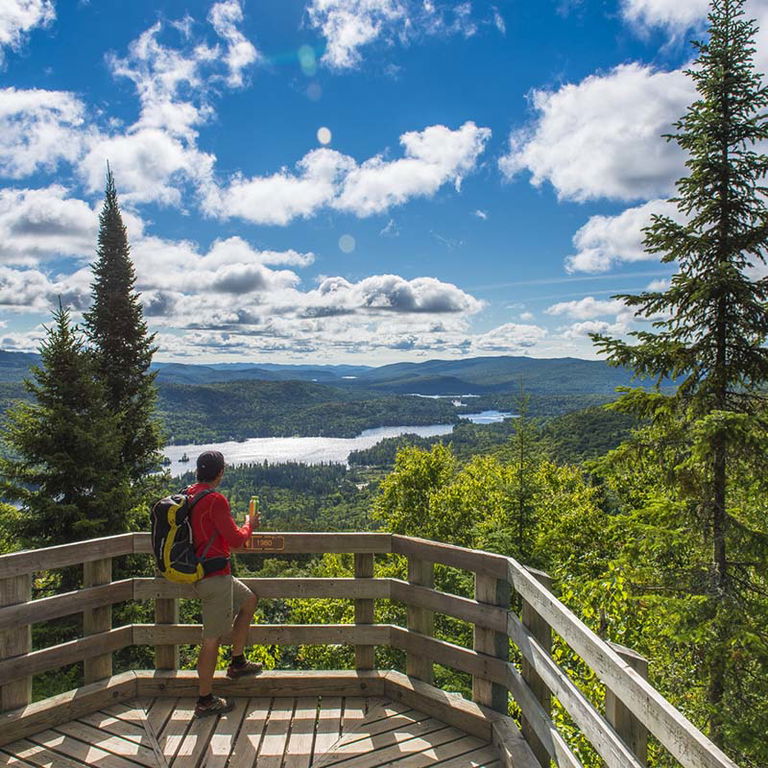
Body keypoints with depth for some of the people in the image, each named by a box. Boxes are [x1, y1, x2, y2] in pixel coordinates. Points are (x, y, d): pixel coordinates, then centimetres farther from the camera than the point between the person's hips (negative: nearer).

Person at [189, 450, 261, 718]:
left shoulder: (189, 495, 7)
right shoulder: (214, 500, -22)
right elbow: (236, 539, -18)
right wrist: (249, 525, 1)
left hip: (201, 572, 10)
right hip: (214, 577, -10)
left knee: (249, 600, 23)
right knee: (213, 638, 1)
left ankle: (237, 662, 30)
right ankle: (205, 701, 12)